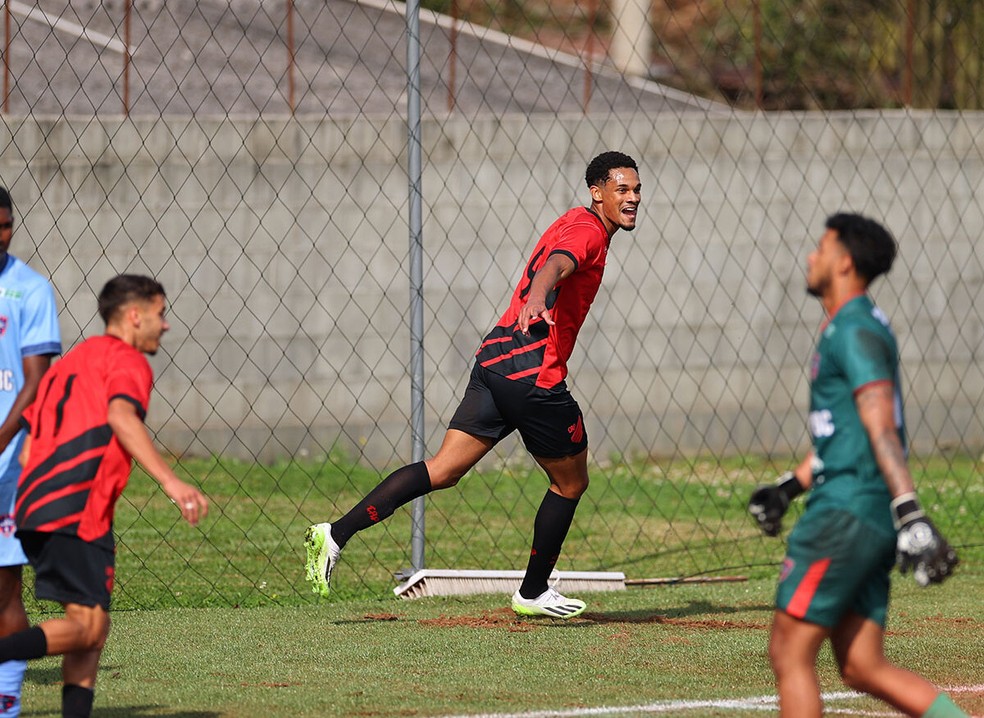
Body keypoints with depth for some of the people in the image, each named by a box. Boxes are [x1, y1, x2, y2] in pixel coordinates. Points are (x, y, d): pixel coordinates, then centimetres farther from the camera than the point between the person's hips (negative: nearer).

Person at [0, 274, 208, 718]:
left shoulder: (70, 362, 28)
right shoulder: (127, 360, 2)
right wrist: (169, 481, -25)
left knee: (91, 631, 10)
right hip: (76, 512, -9)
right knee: (87, 626, -14)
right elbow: (120, 416, -20)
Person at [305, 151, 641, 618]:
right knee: (571, 482, 11)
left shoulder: (572, 224, 23)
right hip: (533, 372, -9)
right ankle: (533, 593, 22)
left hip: (495, 357, 9)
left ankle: (335, 534, -12)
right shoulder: (588, 229, -8)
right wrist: (537, 297, -48)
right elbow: (556, 264, -29)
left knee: (442, 470, 1)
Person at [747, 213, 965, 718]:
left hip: (848, 514, -10)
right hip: (867, 519, 10)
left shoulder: (855, 332, -12)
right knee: (863, 669, 7)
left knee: (790, 653, -7)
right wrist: (790, 486, 29)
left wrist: (909, 513, -28)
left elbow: (882, 429, -21)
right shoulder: (843, 329, 20)